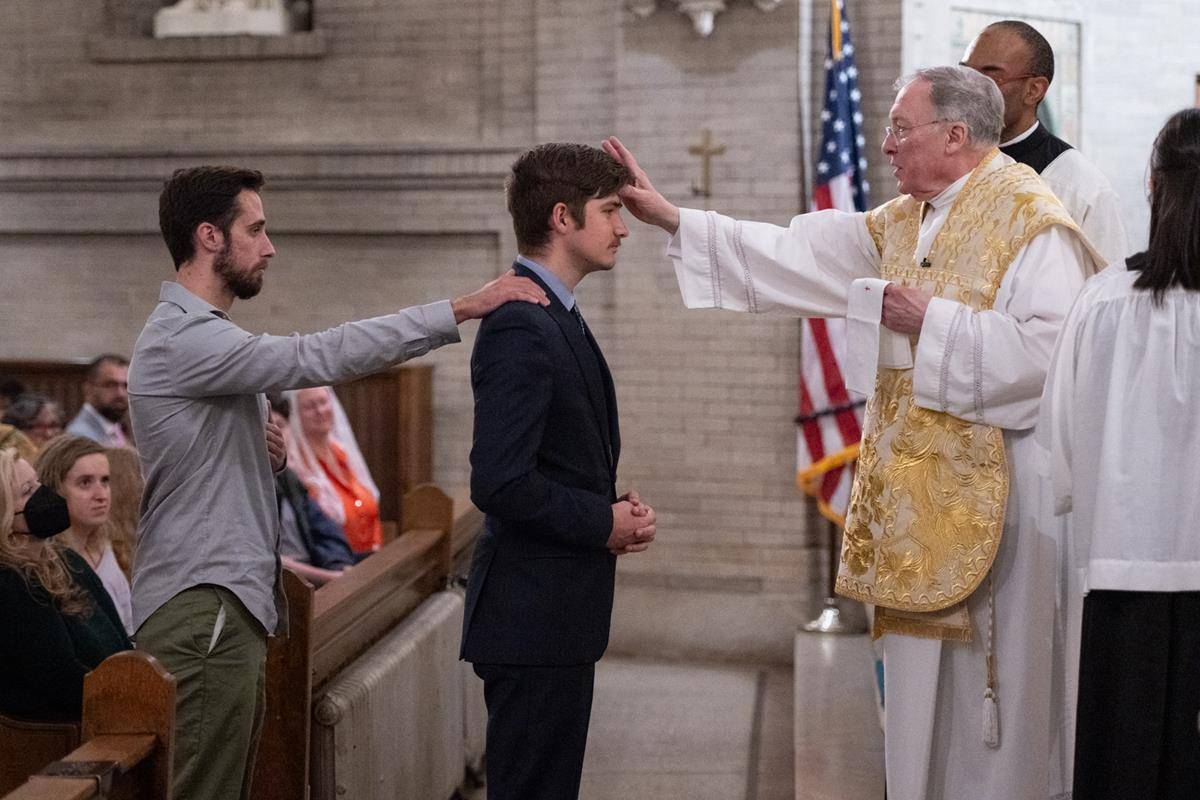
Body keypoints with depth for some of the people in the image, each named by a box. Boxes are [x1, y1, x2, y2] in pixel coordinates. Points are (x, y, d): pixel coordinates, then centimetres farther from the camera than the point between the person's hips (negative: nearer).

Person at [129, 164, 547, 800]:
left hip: (231, 604, 10)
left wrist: (265, 456, 2)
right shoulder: (181, 337, -15)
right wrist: (462, 308, -24)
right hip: (201, 605, -10)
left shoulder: (203, 334, 19)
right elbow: (318, 358, -25)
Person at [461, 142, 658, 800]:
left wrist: (612, 508, 4)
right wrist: (603, 522, -13)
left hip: (560, 611, 10)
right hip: (532, 617, -10)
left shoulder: (553, 316, 14)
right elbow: (498, 484, -25)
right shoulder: (520, 328, -18)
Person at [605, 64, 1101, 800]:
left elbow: (1056, 346, -23)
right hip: (918, 490, 8)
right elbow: (798, 256, 14)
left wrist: (933, 320, -16)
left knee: (994, 677, -1)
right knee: (924, 675, 13)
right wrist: (670, 217, 11)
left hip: (995, 487, -8)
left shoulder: (1029, 219, -12)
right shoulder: (903, 223, 14)